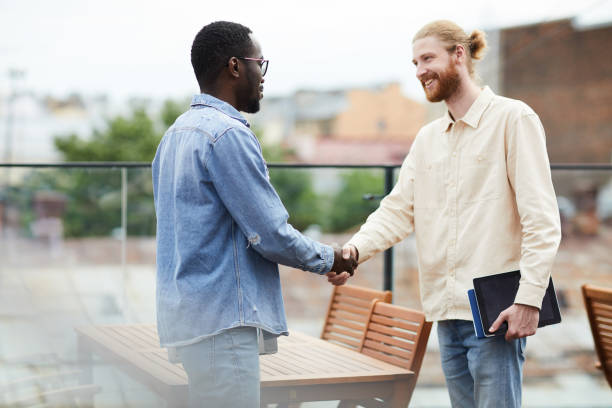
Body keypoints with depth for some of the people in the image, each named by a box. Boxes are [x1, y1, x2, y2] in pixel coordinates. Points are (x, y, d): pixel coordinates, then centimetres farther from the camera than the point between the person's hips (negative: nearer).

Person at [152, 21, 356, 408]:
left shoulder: (176, 133, 15)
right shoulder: (228, 134, -15)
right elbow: (272, 235, -15)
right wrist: (329, 260, 2)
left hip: (188, 313, 10)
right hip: (222, 319, -10)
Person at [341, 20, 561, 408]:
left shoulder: (513, 118, -4)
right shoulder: (427, 137, 17)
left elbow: (541, 219, -10)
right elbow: (398, 210, 9)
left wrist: (529, 299, -18)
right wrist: (355, 248, -10)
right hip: (446, 310, 7)